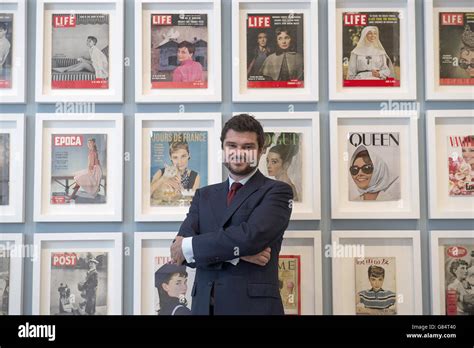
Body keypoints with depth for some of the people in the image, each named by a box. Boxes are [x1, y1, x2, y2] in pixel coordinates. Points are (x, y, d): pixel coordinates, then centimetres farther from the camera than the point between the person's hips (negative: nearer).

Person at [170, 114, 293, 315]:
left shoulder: (276, 192, -2)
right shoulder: (204, 195, 11)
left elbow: (252, 236, -19)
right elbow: (180, 250, -2)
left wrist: (189, 246, -10)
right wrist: (236, 252, -16)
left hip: (253, 305, -3)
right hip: (204, 304, 4)